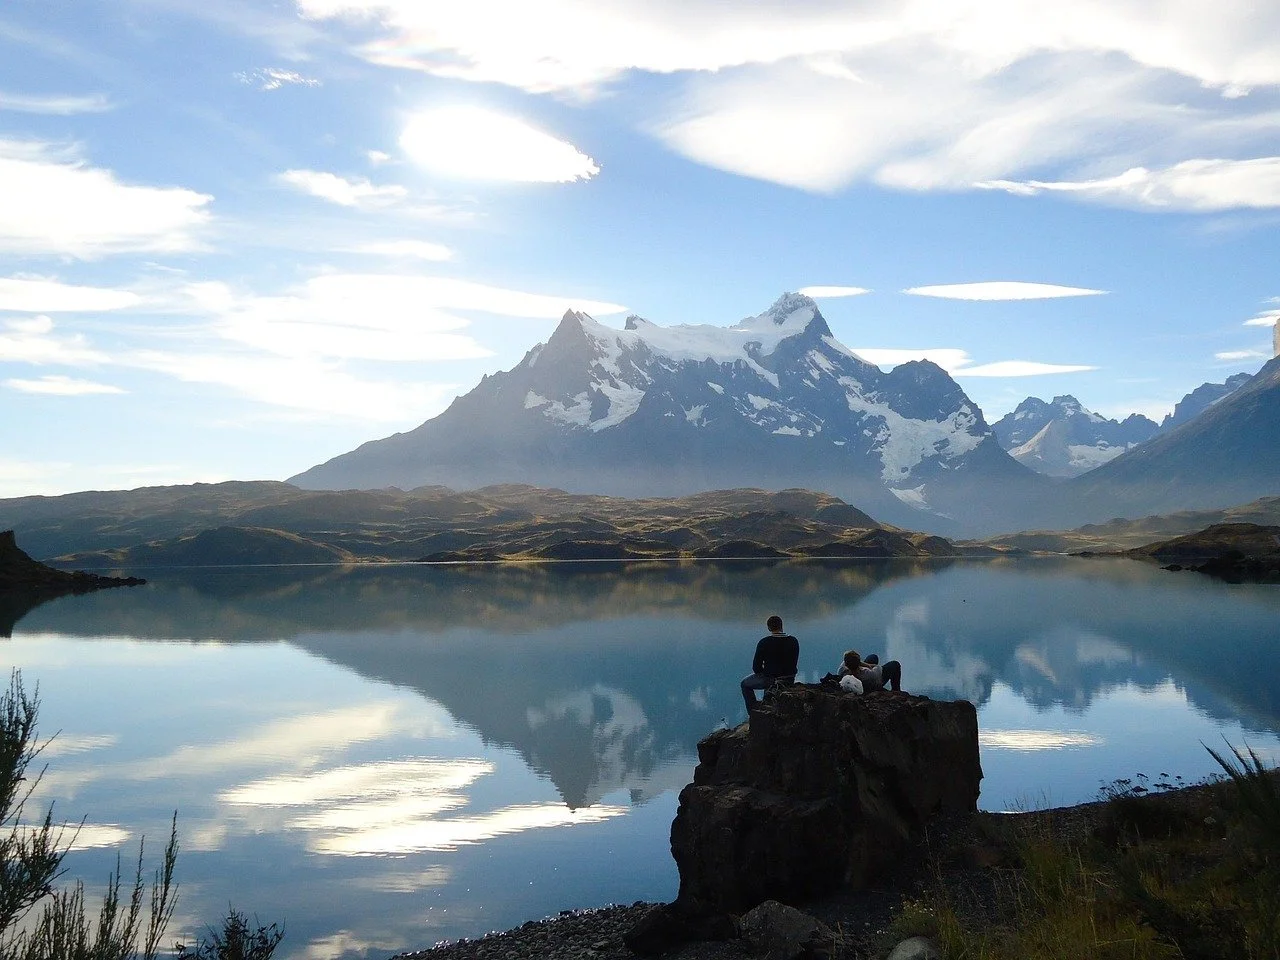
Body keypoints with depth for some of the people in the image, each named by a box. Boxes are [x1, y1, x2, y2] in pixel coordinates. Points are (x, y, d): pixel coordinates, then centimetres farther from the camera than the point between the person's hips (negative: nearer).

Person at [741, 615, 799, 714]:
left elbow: (756, 667, -10)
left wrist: (762, 673, 11)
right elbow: (794, 664, 7)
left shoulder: (764, 642, -16)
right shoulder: (794, 641, -4)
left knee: (745, 684, 22)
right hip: (789, 681, 5)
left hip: (770, 679, -5)